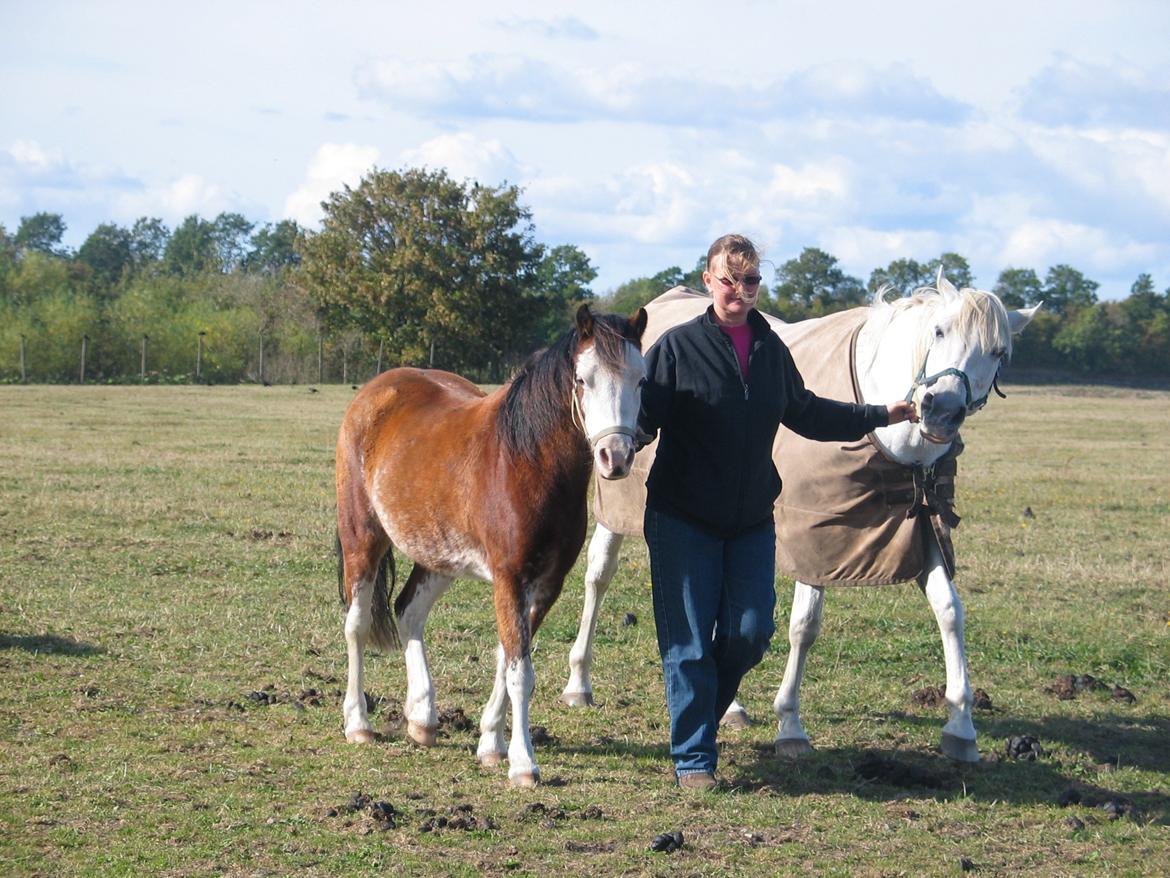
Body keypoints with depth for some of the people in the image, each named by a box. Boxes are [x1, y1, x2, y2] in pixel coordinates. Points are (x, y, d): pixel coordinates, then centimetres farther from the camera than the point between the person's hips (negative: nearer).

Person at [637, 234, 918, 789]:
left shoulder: (772, 350, 8)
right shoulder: (677, 347, -8)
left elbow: (805, 413, 21)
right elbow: (644, 415, -12)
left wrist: (880, 416, 24)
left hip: (753, 519, 5)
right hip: (683, 519, -5)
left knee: (751, 632, 2)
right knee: (690, 641, -2)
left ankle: (700, 708, 28)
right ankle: (693, 756, 8)